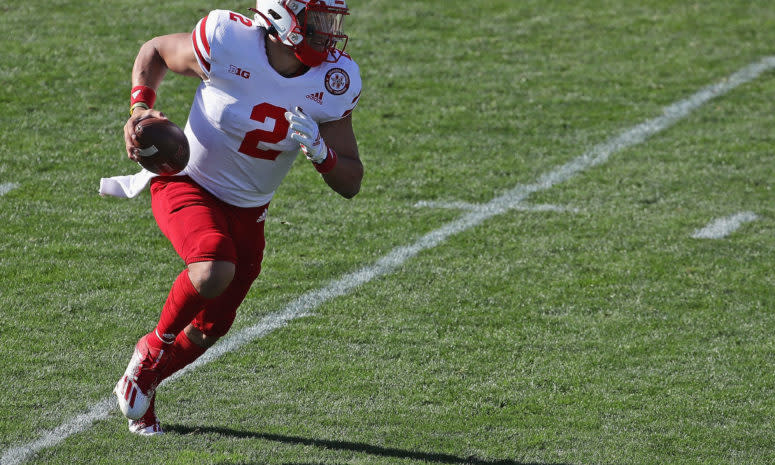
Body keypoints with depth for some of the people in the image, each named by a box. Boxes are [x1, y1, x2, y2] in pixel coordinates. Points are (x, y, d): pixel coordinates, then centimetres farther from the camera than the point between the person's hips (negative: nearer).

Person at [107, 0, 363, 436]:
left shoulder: (333, 82, -15)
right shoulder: (228, 44, -26)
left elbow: (350, 183, -10)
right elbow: (153, 51, -3)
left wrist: (319, 149, -30)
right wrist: (140, 109, -19)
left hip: (248, 210, 5)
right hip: (187, 184, -5)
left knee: (213, 326, 13)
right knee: (213, 272, -34)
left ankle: (143, 382, 42)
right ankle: (156, 345, -3)